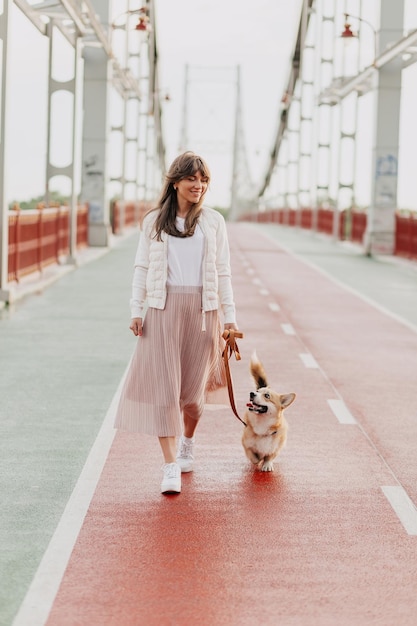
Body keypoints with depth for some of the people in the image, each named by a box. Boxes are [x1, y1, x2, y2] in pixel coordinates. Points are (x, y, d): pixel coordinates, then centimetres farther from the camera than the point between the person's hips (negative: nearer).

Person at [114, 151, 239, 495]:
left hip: (202, 309, 1)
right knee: (163, 385, -8)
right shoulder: (154, 221, 6)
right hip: (163, 309, -1)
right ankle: (171, 467, -8)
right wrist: (136, 309, 1)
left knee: (193, 386, 9)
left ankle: (187, 445, 36)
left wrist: (230, 317, 3)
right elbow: (142, 268, 8)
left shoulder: (214, 221, 7)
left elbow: (223, 272, 7)